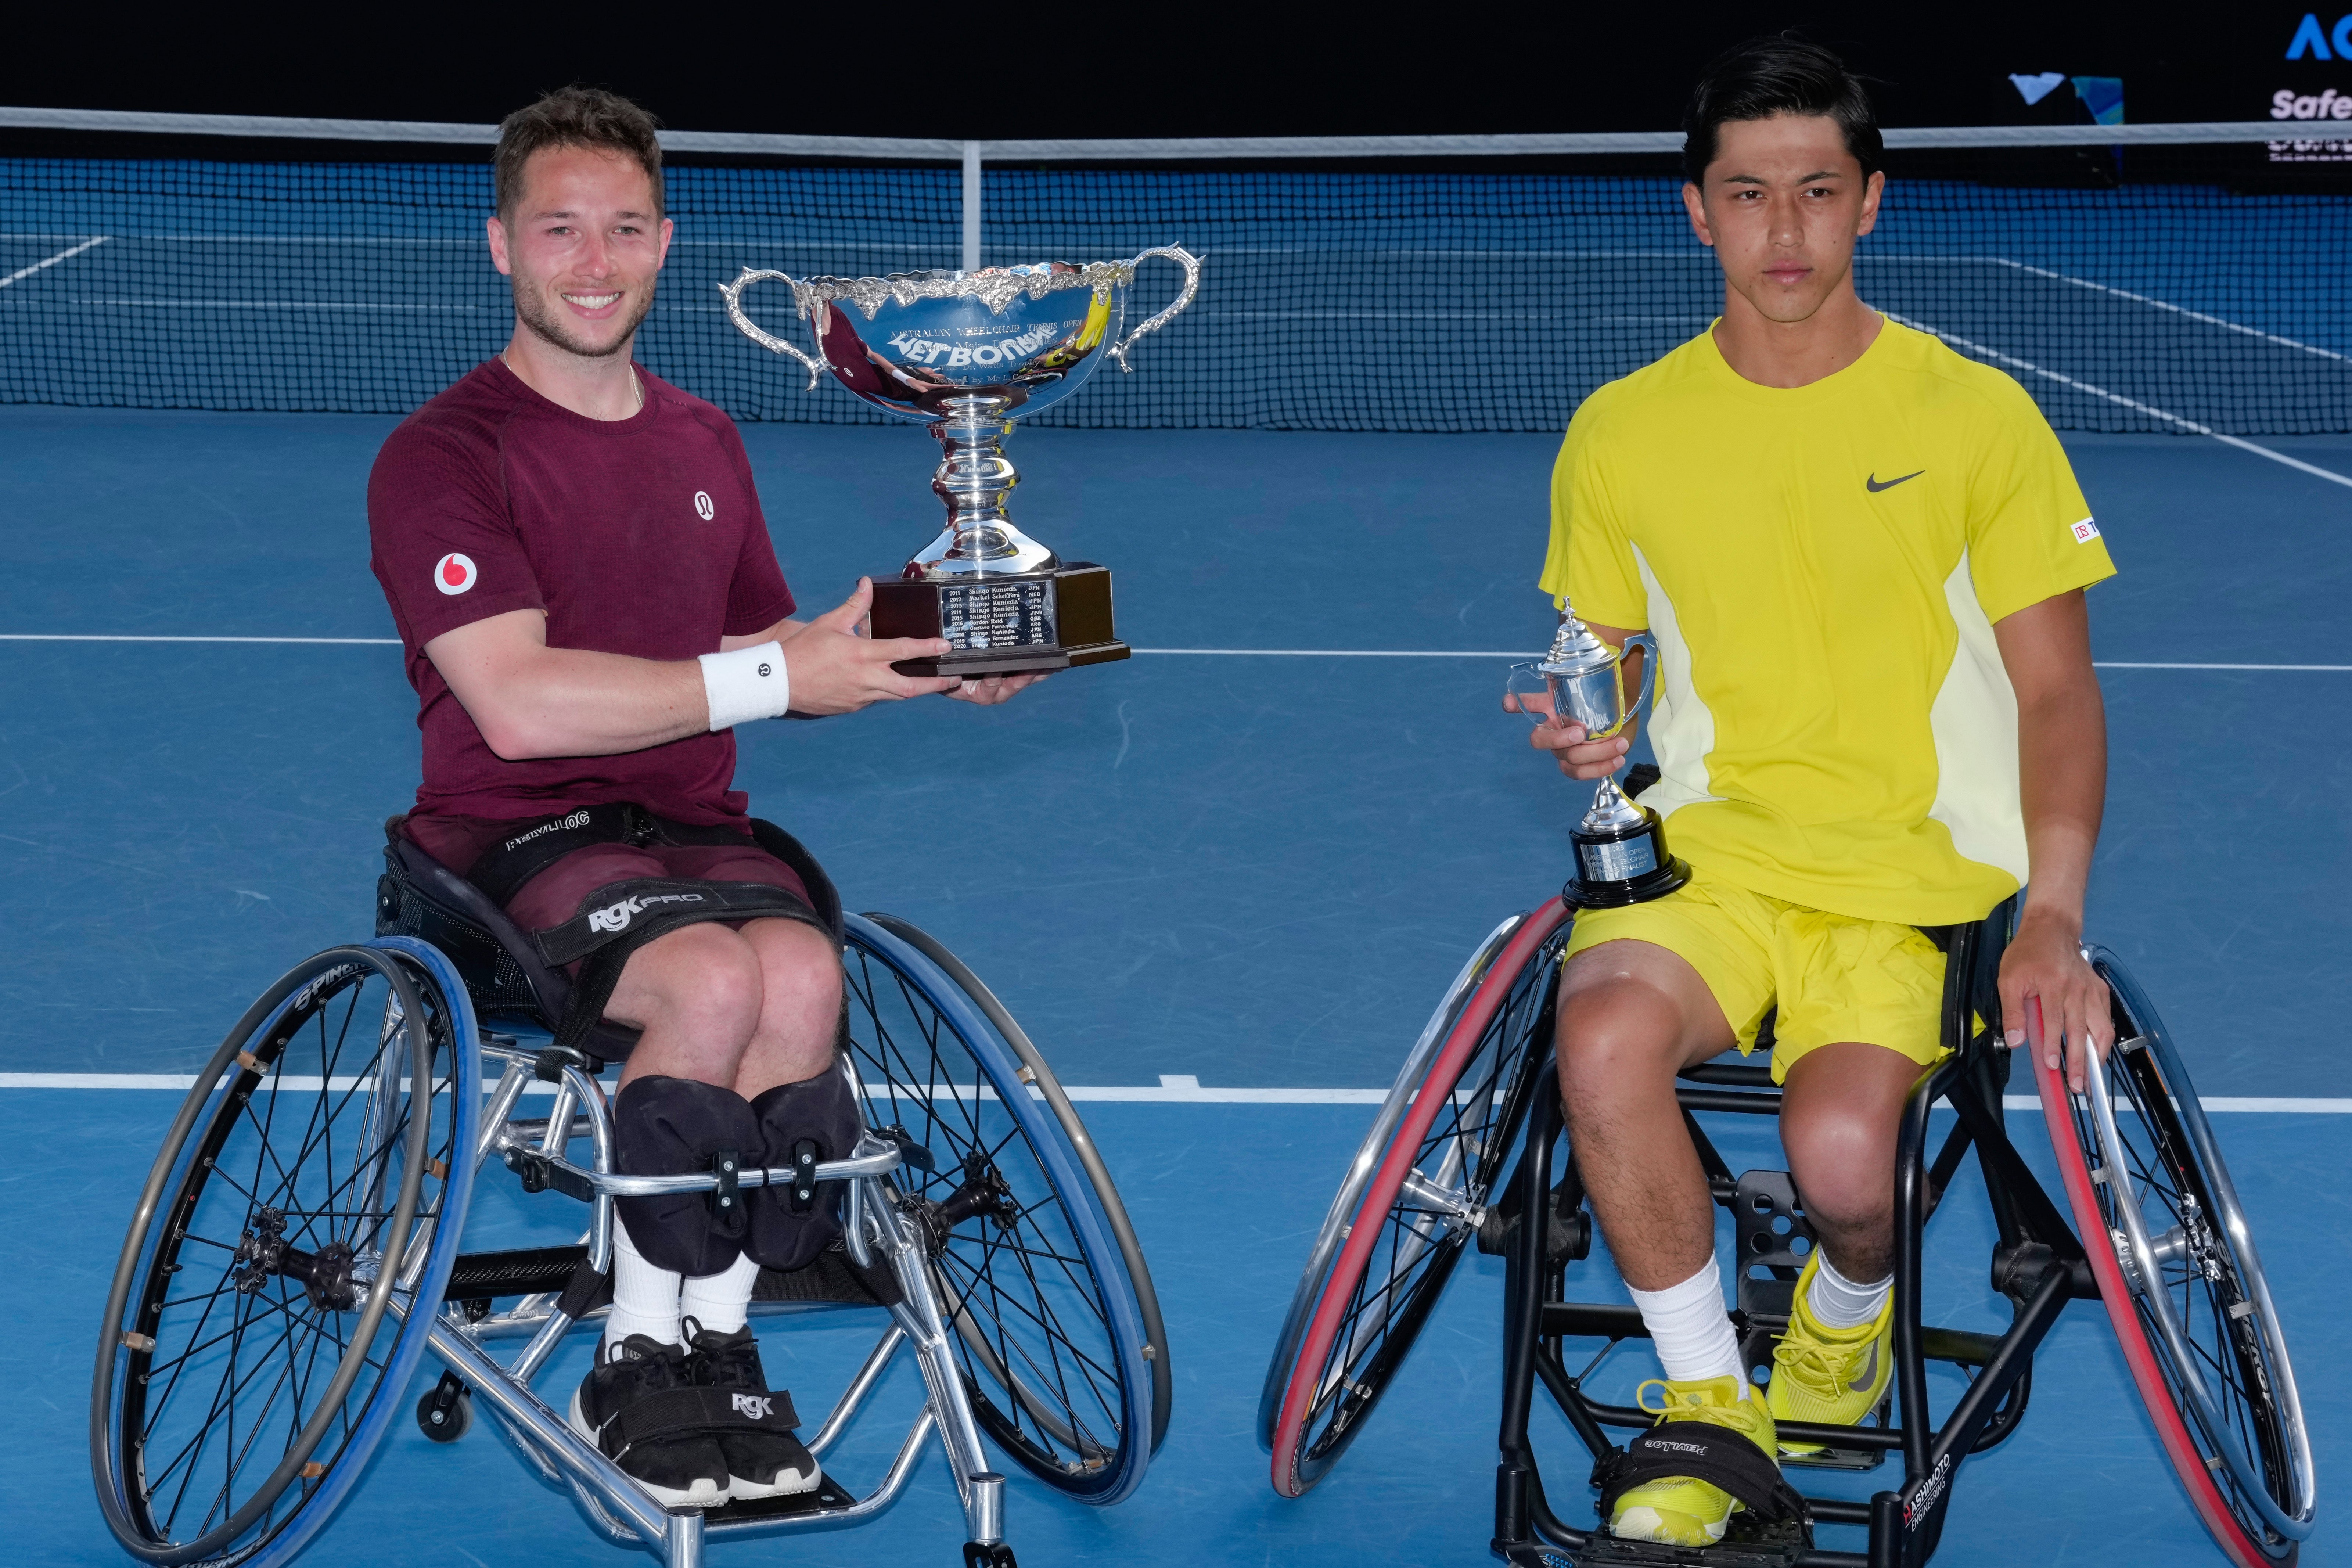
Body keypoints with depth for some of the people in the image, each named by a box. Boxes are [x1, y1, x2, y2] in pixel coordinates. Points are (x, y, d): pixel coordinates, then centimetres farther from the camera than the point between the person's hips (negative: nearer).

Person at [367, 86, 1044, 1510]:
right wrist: (776, 675, -20)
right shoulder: (445, 457, -6)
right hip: (513, 844, -5)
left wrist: (928, 670, 5)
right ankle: (636, 1365, -17)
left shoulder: (706, 444, 17)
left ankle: (712, 1342, -16)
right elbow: (522, 706, -19)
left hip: (692, 826, 5)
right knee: (715, 977, -34)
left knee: (802, 969, -29)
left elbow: (769, 660, 24)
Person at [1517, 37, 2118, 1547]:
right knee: (1605, 1034, -32)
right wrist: (1588, 736, -7)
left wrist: (2053, 918, -11)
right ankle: (1708, 1407, -10)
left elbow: (2058, 693, 3)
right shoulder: (1622, 432, 7)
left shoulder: (1977, 416, 0)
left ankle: (1851, 1309, 12)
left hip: (1916, 871, -2)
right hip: (1703, 851, 2)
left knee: (1840, 1151, -29)